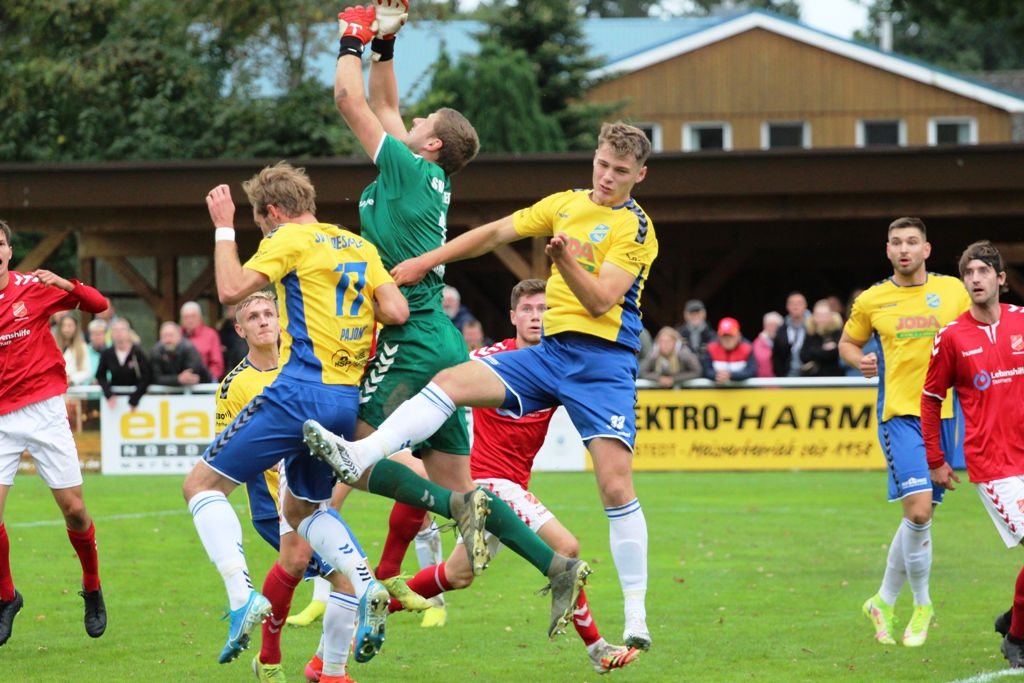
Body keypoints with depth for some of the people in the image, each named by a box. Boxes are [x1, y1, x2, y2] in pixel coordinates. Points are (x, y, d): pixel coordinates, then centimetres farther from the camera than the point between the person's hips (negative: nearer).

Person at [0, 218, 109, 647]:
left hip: (44, 413, -1)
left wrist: (66, 284, -16)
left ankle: (93, 590, 24)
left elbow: (98, 305, 1)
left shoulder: (36, 287, -2)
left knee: (74, 509, 0)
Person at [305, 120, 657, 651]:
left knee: (615, 485, -15)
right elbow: (494, 233, 17)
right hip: (551, 350, 6)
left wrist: (565, 261, -32)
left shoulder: (635, 229, -6)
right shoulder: (566, 204, 12)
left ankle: (636, 617, -9)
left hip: (603, 362, -6)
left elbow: (601, 302, -16)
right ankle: (357, 458, -24)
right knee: (451, 382, -13)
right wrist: (426, 262, 14)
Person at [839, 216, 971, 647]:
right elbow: (848, 342, 18)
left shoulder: (952, 291, 6)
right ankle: (921, 604, 1)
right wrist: (859, 360, -4)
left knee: (919, 514, 7)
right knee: (919, 509, -17)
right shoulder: (871, 300, 4)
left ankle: (885, 601, 24)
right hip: (899, 414, -2)